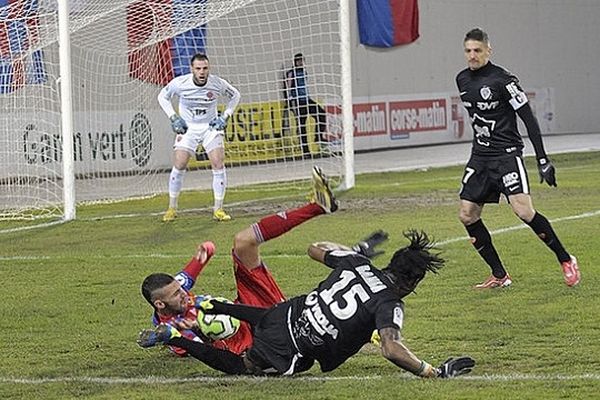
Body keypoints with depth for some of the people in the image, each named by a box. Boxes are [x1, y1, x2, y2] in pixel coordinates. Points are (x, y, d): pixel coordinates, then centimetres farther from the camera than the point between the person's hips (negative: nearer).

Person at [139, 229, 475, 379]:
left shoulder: (355, 263, 0)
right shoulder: (389, 305, -20)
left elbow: (316, 249, 18)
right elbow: (392, 349, -36)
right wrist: (434, 372, -28)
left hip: (289, 313, 7)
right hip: (291, 354, -7)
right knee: (239, 366, 18)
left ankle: (210, 306, 33)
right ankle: (173, 338, 6)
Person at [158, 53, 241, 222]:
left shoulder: (217, 83, -16)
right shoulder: (180, 83, -18)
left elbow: (235, 95, 5)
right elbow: (162, 96, 2)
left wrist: (225, 116, -4)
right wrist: (173, 117, -7)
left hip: (211, 126, 1)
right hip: (187, 127, -1)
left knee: (219, 165, -13)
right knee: (179, 166, -11)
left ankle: (218, 209, -2)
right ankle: (172, 208, 4)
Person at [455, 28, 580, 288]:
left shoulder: (502, 80, -12)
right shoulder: (463, 80, 9)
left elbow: (528, 118, -13)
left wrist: (542, 160, -16)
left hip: (507, 154, -7)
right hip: (480, 157, 7)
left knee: (523, 210, -20)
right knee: (467, 215, -1)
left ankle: (566, 260, -5)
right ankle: (499, 276, 8)